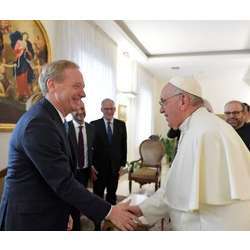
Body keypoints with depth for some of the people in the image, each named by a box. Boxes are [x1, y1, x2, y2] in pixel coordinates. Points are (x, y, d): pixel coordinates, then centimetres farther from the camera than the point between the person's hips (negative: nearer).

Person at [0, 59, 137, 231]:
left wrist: (64, 213, 11)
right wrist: (109, 212, -20)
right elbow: (63, 182, -26)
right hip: (29, 220, -9)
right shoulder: (39, 123, -25)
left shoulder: (53, 119, 6)